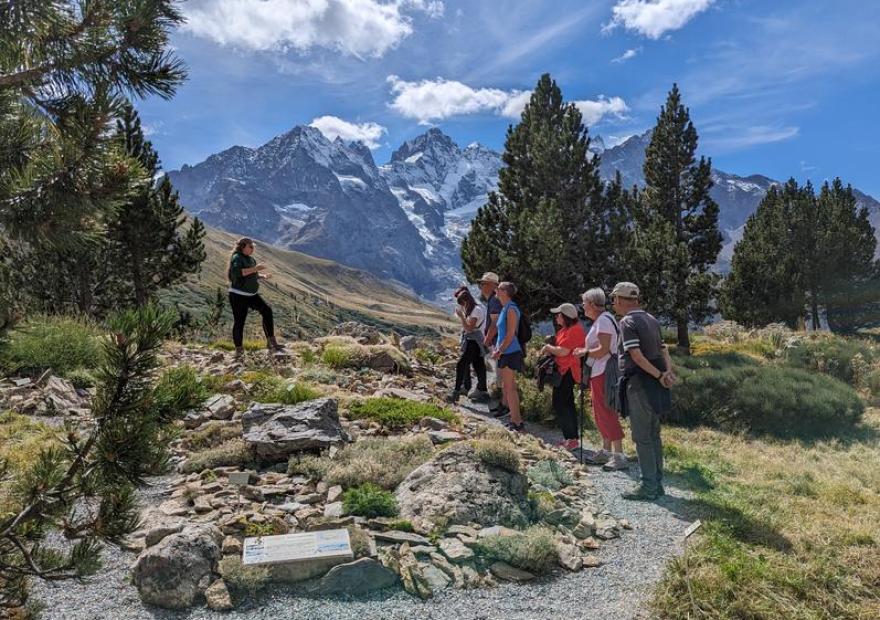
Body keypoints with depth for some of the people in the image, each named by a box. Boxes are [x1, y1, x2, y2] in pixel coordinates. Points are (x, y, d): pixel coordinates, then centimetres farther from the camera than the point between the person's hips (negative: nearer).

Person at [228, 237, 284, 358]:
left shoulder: (251, 259, 13)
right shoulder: (237, 258, -10)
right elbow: (238, 272, -29)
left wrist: (263, 276, 3)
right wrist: (255, 268, -28)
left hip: (251, 295, 7)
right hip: (238, 295, -7)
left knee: (267, 311, -7)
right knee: (239, 321, -3)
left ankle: (271, 342, -5)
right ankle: (239, 349, 10)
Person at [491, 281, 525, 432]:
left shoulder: (511, 309, -15)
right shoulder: (505, 308, 14)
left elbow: (510, 334, -19)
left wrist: (499, 350, -19)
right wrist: (497, 348, 17)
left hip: (510, 353, -10)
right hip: (505, 353, 10)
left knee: (510, 388, -5)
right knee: (506, 387, 16)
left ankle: (517, 423, -1)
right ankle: (515, 419, 25)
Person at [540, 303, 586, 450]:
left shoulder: (574, 330, -19)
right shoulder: (566, 329, 14)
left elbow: (563, 351, -23)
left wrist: (548, 347, -8)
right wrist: (550, 348, 0)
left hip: (567, 372, -11)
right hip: (563, 370, 11)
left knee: (560, 405, -8)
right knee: (566, 404, 16)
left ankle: (571, 438, -3)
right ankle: (572, 437, 24)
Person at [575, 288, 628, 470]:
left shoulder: (603, 320, -17)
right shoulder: (600, 320, 15)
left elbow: (603, 350, -23)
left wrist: (585, 352, -11)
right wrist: (585, 351, 9)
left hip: (603, 373, -11)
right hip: (599, 373, 11)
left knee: (607, 413, -7)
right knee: (601, 414, 16)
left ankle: (619, 456, -3)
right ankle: (606, 451, 25)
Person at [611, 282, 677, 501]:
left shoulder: (627, 322, -12)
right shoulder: (652, 320, 14)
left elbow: (637, 356, -20)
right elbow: (663, 349, 9)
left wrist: (659, 375, -14)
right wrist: (669, 371, -4)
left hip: (639, 383, -9)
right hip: (655, 384, 9)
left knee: (642, 437, -2)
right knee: (654, 434, 14)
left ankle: (648, 487, 2)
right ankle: (657, 483, 21)